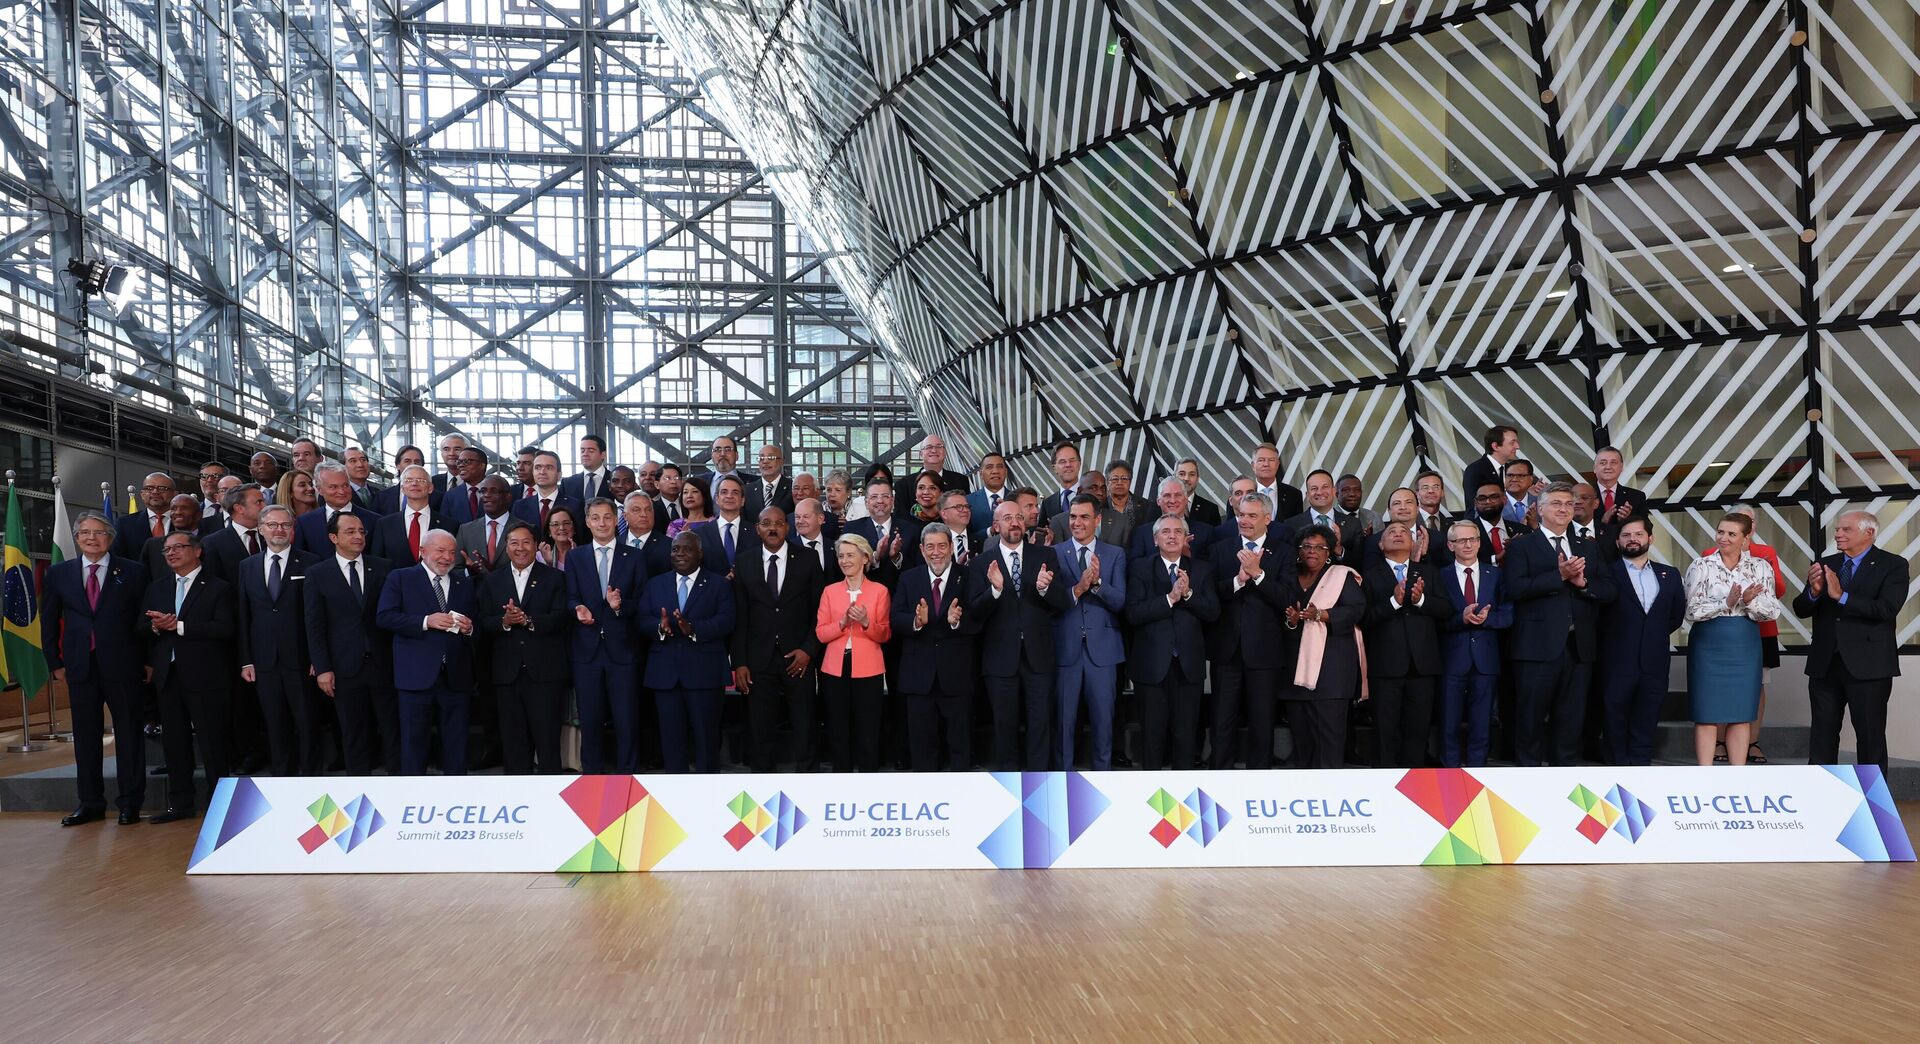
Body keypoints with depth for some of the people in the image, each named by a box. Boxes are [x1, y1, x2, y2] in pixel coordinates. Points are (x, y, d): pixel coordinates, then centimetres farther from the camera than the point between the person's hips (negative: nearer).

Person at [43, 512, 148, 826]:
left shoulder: (132, 572, 1)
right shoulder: (59, 573, 8)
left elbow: (145, 618, 1)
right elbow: (49, 622, 12)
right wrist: (55, 663, 6)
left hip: (122, 667, -3)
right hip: (79, 667, 3)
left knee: (129, 733, 3)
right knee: (86, 735, 9)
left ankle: (130, 802, 10)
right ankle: (90, 803, 19)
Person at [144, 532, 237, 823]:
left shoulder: (218, 588, -2)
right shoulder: (156, 588, 17)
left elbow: (224, 628, -15)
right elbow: (142, 629, 14)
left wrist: (179, 625, -17)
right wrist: (155, 627, -8)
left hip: (205, 676, -6)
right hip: (168, 676, 6)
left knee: (212, 742, -1)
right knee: (174, 742, 10)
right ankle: (180, 804, 19)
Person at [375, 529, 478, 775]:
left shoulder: (465, 583, 14)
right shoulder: (401, 578, 4)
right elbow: (384, 617, -7)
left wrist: (469, 627, -10)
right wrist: (425, 621, -17)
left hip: (456, 677, 3)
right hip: (416, 676, -3)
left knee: (457, 742, 9)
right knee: (414, 741, 3)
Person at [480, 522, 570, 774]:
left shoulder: (554, 578, 4)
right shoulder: (492, 581, 12)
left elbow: (562, 618, -8)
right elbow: (484, 622, 3)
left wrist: (528, 620, -20)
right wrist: (504, 621, -17)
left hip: (544, 671, -3)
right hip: (507, 672, 3)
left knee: (548, 739, -2)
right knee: (513, 740, 9)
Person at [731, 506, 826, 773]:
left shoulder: (808, 559, 1)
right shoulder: (745, 563, 5)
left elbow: (819, 609, 2)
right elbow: (739, 618, 5)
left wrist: (809, 650, -7)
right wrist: (739, 663, 0)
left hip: (798, 660, -1)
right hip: (759, 661, 1)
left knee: (804, 729, 4)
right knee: (760, 729, 5)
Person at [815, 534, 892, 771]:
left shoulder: (879, 591, 2)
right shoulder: (830, 591, 8)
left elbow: (885, 634, 1)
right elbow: (821, 633, 2)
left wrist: (866, 622, -17)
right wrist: (842, 622, -15)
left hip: (868, 669, -2)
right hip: (835, 669, 2)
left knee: (868, 732, -1)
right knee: (838, 731, 7)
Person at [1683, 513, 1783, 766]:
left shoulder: (1760, 567, 5)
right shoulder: (1701, 566, -3)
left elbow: (1772, 611, -1)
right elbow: (1691, 611, -9)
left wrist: (1750, 602, -20)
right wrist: (1727, 603, -21)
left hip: (1744, 647, 3)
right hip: (1708, 645, -2)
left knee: (1741, 715, 8)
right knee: (1706, 715, 0)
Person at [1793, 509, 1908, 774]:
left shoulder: (1893, 565, -4)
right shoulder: (1825, 565, 9)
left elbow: (1887, 609, -19)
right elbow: (1801, 610, 4)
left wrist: (1841, 596, -26)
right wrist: (1814, 591, -16)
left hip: (1867, 665, -4)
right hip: (1824, 664, 4)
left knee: (1870, 735, 5)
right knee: (1823, 733, 10)